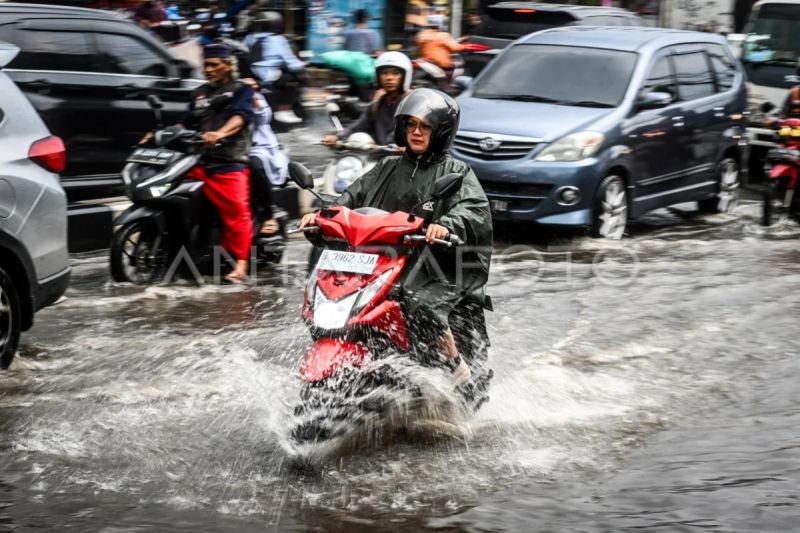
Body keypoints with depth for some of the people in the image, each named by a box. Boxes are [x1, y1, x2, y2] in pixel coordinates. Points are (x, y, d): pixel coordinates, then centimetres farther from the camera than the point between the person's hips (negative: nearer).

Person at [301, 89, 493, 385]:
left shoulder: (455, 172, 6)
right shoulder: (388, 169, 21)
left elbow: (475, 208, -11)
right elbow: (354, 197, 12)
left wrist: (447, 225, -33)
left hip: (440, 267, -5)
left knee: (424, 309, -33)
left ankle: (457, 370, -12)